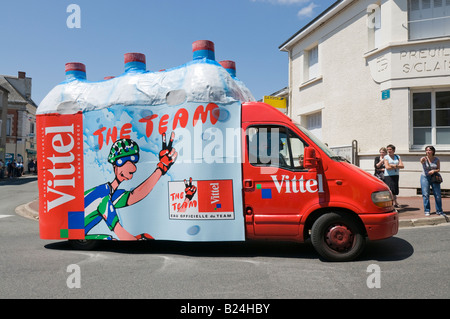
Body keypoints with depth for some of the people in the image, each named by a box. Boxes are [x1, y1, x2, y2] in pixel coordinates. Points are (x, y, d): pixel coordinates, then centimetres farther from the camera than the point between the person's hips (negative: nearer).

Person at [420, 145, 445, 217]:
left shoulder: (437, 159, 2)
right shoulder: (424, 159, -6)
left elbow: (438, 169, 3)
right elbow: (421, 161, -31)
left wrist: (434, 171, -18)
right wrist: (423, 160, -55)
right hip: (425, 177, -2)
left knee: (438, 195, 3)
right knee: (425, 195, -4)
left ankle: (439, 211, 18)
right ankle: (427, 211, 6)